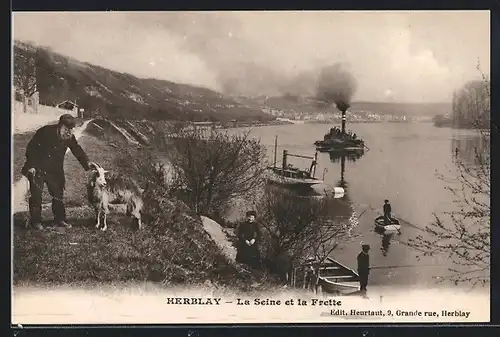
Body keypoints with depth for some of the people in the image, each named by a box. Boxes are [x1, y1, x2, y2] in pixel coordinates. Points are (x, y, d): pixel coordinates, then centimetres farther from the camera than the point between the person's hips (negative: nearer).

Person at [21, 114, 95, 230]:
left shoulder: (69, 137, -9)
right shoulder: (45, 132, -21)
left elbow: (77, 150, -8)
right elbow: (31, 147, -14)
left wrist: (87, 162, -25)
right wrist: (31, 166, -18)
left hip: (55, 170, 4)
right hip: (38, 168, -4)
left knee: (58, 194, 5)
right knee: (36, 194, -2)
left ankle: (59, 219, 17)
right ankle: (35, 221, 9)